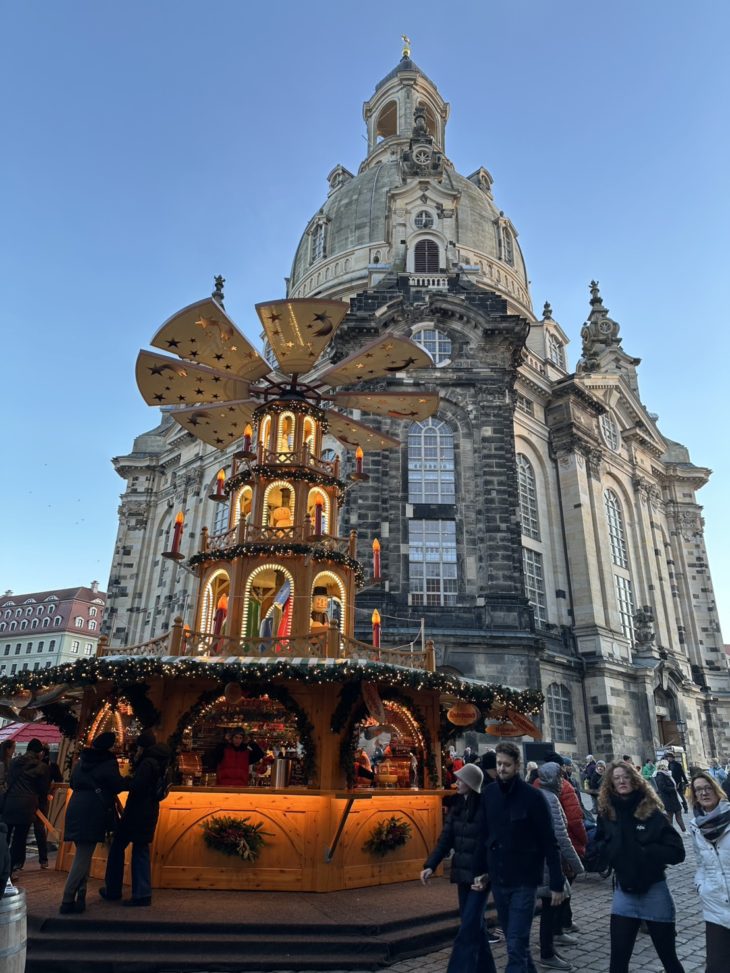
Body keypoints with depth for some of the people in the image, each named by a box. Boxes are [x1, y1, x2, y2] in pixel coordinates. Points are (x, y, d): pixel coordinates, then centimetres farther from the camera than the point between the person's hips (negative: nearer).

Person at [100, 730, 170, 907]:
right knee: (140, 850, 11)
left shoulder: (148, 763, -17)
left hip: (136, 812, -8)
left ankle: (113, 890, 17)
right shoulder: (159, 762, 12)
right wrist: (136, 760, 8)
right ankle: (142, 894, 10)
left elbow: (136, 787, -24)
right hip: (149, 812, 8)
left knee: (118, 846, 8)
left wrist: (124, 782, -4)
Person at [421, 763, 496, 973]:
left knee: (469, 926, -4)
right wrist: (431, 865, -2)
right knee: (475, 922, 17)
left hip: (480, 874, -7)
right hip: (463, 872, 7)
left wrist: (484, 875, -19)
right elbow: (446, 837, 5)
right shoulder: (457, 805, 6)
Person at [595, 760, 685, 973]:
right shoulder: (606, 813, -4)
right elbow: (599, 846, 11)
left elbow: (677, 852, -14)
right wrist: (609, 851, -8)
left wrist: (645, 852, -20)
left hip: (654, 891, -2)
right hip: (624, 891, 2)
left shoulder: (651, 812, -12)